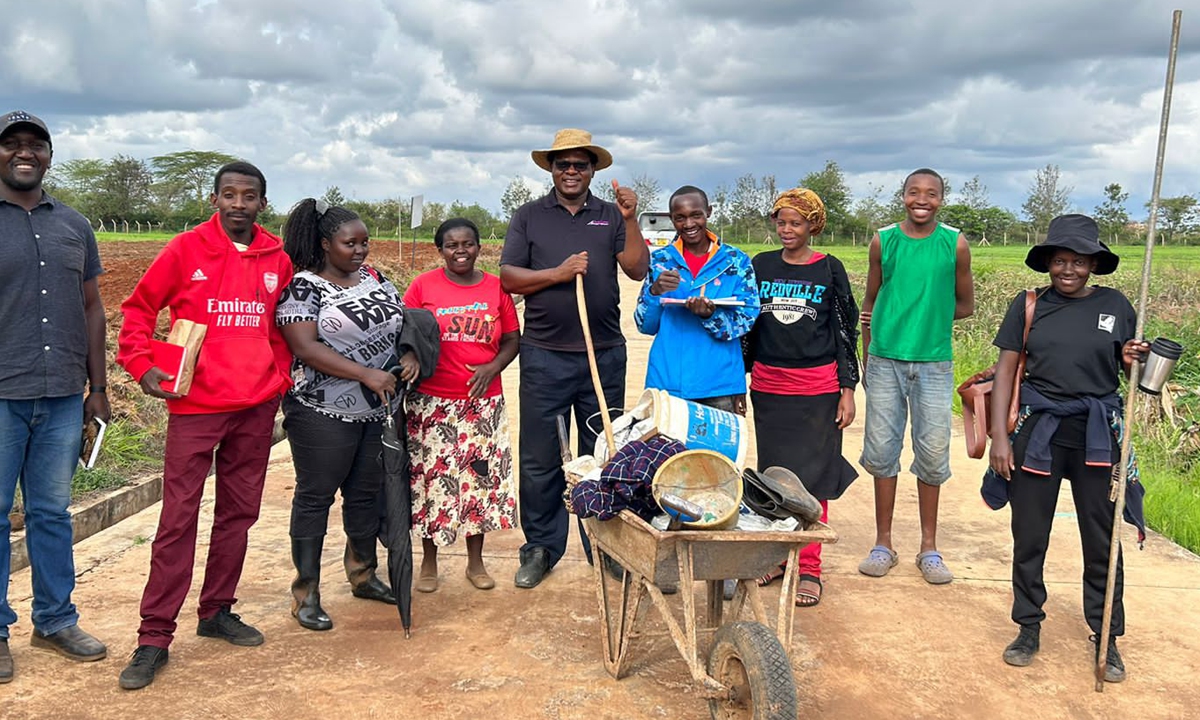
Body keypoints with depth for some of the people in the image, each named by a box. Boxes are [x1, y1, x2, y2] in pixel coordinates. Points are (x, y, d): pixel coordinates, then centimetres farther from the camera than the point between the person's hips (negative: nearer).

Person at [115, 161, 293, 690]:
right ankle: (154, 636, 7)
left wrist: (281, 378, 10)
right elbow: (138, 309, 1)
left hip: (257, 407, 4)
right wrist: (142, 366, -10)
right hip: (195, 405, -4)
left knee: (239, 512, 12)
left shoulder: (277, 260, 5)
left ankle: (218, 612, 28)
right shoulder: (186, 249, -4)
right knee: (179, 518, -2)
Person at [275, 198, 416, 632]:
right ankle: (305, 593, 13)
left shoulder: (374, 278, 10)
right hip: (324, 413, -6)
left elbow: (400, 323, 17)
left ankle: (363, 575, 32)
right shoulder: (303, 286, -10)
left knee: (367, 492, 15)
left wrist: (410, 355, -5)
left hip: (379, 410, 7)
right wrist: (365, 374, -24)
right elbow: (305, 348, -18)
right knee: (315, 496, 2)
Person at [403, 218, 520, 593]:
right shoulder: (422, 286, 0)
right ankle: (429, 562, 20)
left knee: (480, 475, 7)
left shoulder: (496, 287, 5)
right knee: (433, 476, 3)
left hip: (483, 400, 2)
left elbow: (512, 339, 9)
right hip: (433, 402, -2)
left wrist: (492, 367, -8)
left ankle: (476, 561, 23)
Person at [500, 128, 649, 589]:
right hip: (544, 356, -1)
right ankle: (541, 547, 19)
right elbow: (508, 277, 0)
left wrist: (630, 221, -14)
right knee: (539, 459, 5)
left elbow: (638, 269, -2)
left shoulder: (611, 216, 9)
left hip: (604, 355, 1)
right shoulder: (529, 217, 7)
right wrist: (558, 273, -12)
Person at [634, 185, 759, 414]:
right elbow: (645, 326, 5)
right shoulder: (660, 260, 6)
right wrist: (654, 292, -15)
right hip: (667, 383, 1)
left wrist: (711, 315, -22)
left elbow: (747, 318, -3)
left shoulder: (736, 260, 3)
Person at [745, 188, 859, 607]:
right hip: (768, 385, 3)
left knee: (812, 476, 0)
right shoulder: (761, 266, 7)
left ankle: (808, 568, 10)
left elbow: (845, 331, 3)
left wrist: (848, 389, -2)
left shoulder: (829, 270, 0)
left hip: (817, 387, -3)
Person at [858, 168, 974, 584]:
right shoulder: (883, 241, 4)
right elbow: (870, 303, 10)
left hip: (934, 362, -1)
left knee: (932, 452, 3)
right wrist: (867, 358, 6)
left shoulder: (955, 244, 2)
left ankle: (929, 548, 17)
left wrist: (929, 319, -2)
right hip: (885, 360, 1)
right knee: (882, 449, 5)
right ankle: (883, 545, 18)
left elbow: (966, 305, 11)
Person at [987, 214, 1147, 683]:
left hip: (1097, 433, 0)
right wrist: (999, 437, -5)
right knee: (1029, 535, 6)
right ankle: (1028, 627, 22)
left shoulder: (1115, 306, 4)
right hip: (1038, 429, 0)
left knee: (1101, 539, 7)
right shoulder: (1029, 305, 2)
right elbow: (1006, 371, 1)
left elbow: (1128, 371, 13)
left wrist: (1134, 361, -11)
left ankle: (1106, 638, 21)